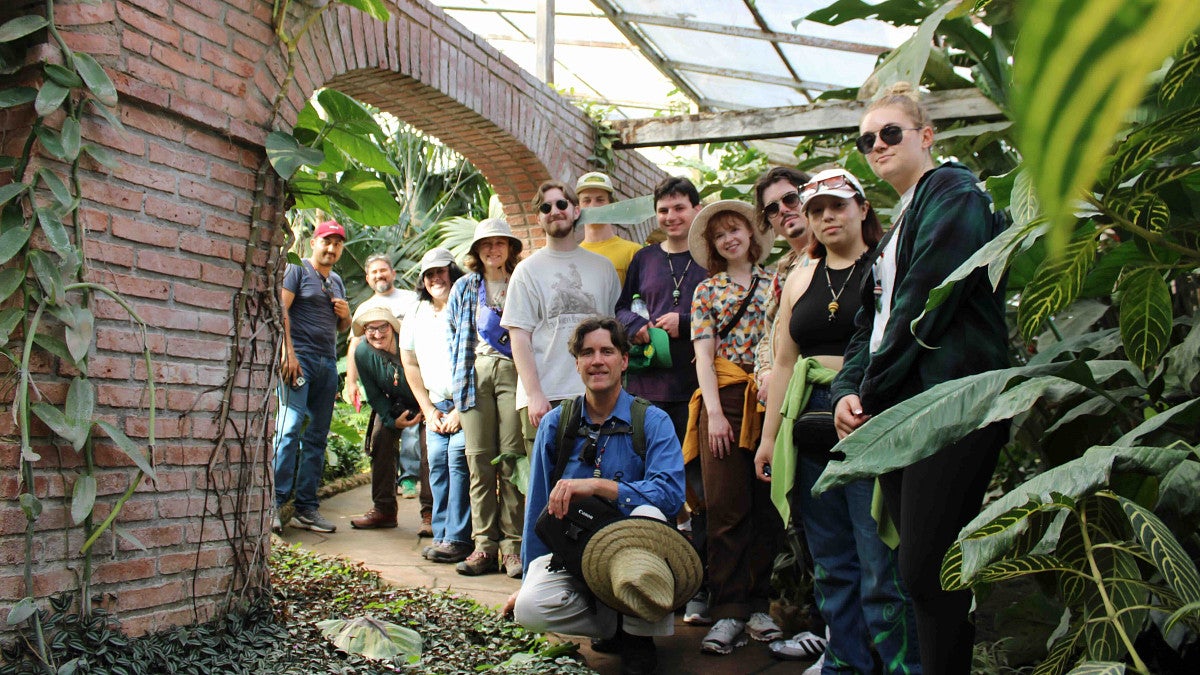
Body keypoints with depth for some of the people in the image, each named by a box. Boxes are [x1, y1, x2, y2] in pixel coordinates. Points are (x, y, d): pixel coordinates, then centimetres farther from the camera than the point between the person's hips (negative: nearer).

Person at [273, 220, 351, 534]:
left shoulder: (337, 281, 23)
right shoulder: (298, 269, 3)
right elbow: (280, 308, -9)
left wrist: (346, 315, 7)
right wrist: (288, 353, -18)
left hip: (328, 363, 7)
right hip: (299, 357, -7)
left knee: (317, 437, 5)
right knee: (290, 428, -16)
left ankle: (307, 508, 8)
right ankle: (275, 503, -15)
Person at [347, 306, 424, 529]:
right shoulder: (362, 353, -17)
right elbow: (374, 395, -6)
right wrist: (392, 420, -16)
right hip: (393, 403, 4)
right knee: (380, 440, -7)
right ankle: (383, 509, 3)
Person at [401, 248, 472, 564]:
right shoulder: (416, 316, 12)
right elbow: (411, 364, 18)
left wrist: (461, 410, -13)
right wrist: (429, 410, 8)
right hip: (437, 404, 6)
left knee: (459, 457, -18)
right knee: (437, 462, -2)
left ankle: (458, 539, -16)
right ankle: (442, 536, 5)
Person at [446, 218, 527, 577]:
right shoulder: (464, 288, 19)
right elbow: (452, 332, 23)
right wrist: (459, 377, 12)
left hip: (513, 371, -2)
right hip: (476, 372, 2)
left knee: (512, 457, -9)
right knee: (479, 459, -2)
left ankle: (513, 545, -5)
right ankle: (484, 545, 2)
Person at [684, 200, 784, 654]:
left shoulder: (776, 283, 12)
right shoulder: (707, 291, 11)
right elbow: (703, 356, 3)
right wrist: (715, 412, -8)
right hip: (725, 399, -1)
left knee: (768, 505, 3)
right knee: (726, 506, -4)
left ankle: (757, 606, 12)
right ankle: (728, 613, -1)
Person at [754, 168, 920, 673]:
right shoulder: (801, 279, 16)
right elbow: (784, 361, 17)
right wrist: (769, 434, 14)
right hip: (811, 431, 5)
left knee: (882, 568, -5)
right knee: (831, 565, 11)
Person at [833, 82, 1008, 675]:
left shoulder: (951, 191, -3)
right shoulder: (897, 226, 24)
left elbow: (924, 303, -14)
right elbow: (871, 319, 18)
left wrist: (873, 391, -11)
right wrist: (847, 390, 2)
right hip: (896, 413, 9)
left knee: (925, 571, -10)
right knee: (919, 570, 11)